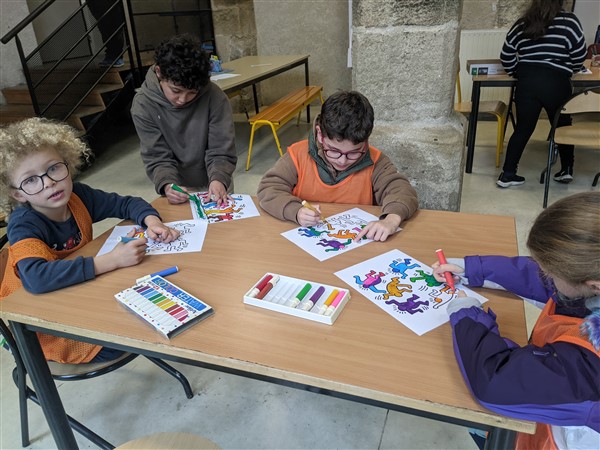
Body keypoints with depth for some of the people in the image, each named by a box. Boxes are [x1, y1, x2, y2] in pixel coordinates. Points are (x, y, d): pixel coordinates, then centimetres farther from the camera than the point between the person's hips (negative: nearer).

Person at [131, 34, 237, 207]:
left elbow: (221, 152, -13)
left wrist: (219, 179, -32)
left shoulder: (214, 97, -16)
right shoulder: (143, 105, -13)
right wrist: (166, 185, -30)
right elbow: (157, 158, -11)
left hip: (215, 187, 1)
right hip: (177, 189, 0)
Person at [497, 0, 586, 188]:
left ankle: (507, 174, 8)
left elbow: (506, 57, 12)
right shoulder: (569, 21, 3)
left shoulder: (521, 25, 11)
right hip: (556, 83, -2)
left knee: (522, 130, 10)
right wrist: (568, 71, 19)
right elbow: (579, 55, 1)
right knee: (563, 127, 18)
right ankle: (567, 170, 25)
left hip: (526, 82, 2)